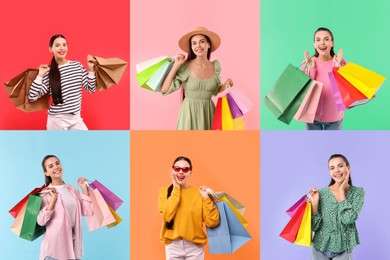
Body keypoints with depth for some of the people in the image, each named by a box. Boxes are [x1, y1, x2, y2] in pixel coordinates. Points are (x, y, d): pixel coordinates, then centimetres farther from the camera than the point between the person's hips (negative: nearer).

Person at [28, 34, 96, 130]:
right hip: (57, 120, -3)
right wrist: (40, 75, -12)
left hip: (76, 118, 4)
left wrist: (91, 69, -3)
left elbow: (91, 89, 6)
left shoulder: (77, 65, 4)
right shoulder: (49, 72, -6)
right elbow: (32, 97, -12)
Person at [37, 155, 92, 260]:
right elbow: (41, 221, -17)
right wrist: (53, 199, -19)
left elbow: (87, 211, 2)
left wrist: (84, 189, 2)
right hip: (55, 243, -4)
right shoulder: (45, 192, -6)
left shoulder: (72, 189, 8)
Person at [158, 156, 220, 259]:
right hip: (173, 247, 0)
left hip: (195, 247, 0)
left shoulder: (198, 193, -1)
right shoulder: (164, 191, 2)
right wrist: (176, 189, -10)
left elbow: (212, 222, -6)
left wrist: (206, 198, -12)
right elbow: (167, 216, -15)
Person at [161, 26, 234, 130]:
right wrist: (176, 66, -14)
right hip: (189, 112, -3)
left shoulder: (215, 66, 2)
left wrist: (225, 84, -3)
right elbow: (164, 90, -13)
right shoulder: (185, 67, -10)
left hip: (208, 112, 3)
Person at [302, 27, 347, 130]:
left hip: (334, 118, 0)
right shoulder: (308, 63, -6)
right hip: (312, 117, 0)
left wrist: (337, 67, -19)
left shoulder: (341, 63, -8)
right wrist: (311, 67, -17)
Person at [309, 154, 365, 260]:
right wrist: (314, 203, -19)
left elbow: (348, 219, -21)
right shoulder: (321, 193, -6)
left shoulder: (358, 192, -5)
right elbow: (314, 227, -7)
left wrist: (342, 191, -14)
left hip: (343, 249, 0)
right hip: (320, 248, 0)